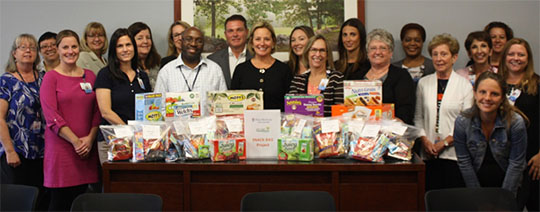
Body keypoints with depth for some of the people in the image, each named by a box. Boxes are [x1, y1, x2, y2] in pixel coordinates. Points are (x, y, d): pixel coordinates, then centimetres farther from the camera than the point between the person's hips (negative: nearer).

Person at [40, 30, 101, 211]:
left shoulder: (90, 76, 13)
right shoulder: (51, 77, -1)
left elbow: (97, 111, 11)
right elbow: (52, 117, -8)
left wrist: (90, 138, -4)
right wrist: (75, 141, -13)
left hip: (86, 149, 4)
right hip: (60, 147, -4)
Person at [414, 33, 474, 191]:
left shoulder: (464, 85, 2)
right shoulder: (423, 83, 10)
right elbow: (418, 117, 11)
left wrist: (444, 142, -9)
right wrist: (424, 140, -4)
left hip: (455, 153, -2)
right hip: (429, 154, 2)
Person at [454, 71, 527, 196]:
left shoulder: (516, 122, -18)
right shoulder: (462, 122, -16)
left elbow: (516, 164, -12)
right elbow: (464, 163, -9)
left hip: (507, 185, 0)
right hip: (477, 183, 1)